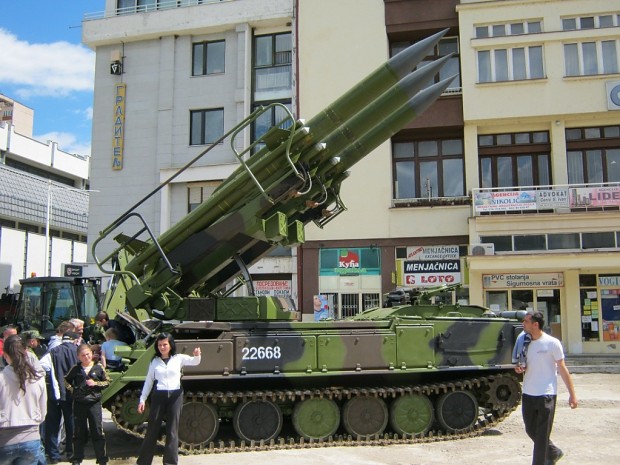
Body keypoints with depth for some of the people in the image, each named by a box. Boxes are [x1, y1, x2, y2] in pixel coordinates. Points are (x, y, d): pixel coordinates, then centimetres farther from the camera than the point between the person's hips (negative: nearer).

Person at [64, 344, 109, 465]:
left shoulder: (98, 368, -1)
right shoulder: (75, 369, 3)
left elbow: (107, 382, 6)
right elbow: (66, 380, 18)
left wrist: (95, 383, -9)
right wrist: (72, 390, 4)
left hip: (94, 403, -1)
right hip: (79, 404, 1)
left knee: (98, 432, 0)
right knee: (78, 432, 9)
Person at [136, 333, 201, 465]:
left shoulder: (179, 358, 2)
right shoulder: (154, 361, 6)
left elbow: (194, 362, -12)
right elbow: (148, 381, 10)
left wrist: (197, 355, -34)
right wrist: (142, 400, 5)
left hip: (175, 396, -1)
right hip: (158, 396, 1)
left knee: (172, 431, 3)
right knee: (152, 429, 8)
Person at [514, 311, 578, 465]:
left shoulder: (552, 343, -10)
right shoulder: (523, 342, 6)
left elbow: (562, 369, -5)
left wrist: (572, 394, -6)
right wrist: (519, 369, -5)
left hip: (546, 395, -6)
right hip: (528, 394, 6)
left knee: (542, 435, 0)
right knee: (531, 430, 16)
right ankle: (553, 452, 39)